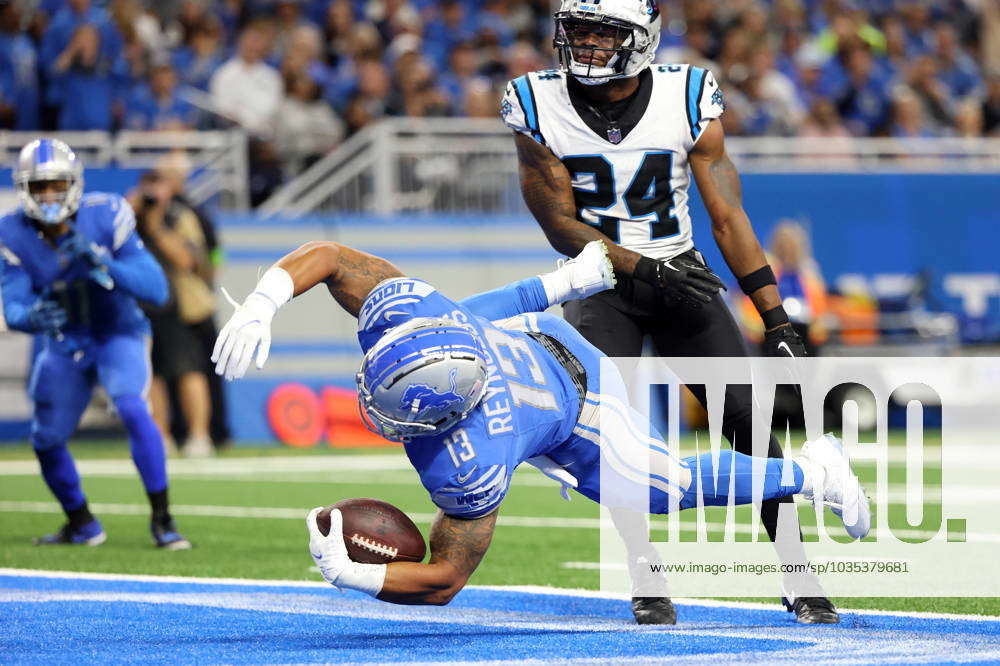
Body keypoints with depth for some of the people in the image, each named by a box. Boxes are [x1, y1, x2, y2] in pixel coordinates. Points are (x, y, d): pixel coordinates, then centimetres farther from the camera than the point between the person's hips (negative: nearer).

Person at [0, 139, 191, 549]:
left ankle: (162, 519, -19)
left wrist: (103, 264, -40)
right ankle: (81, 525, 31)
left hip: (119, 334, -4)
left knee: (132, 408, -28)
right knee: (46, 440, 7)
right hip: (64, 344, 4)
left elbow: (156, 290, -25)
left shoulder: (105, 217, -22)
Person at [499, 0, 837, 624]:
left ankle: (799, 579, -1)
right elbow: (560, 222, -8)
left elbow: (728, 218, -7)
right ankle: (647, 580, -11)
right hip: (602, 277, -1)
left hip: (681, 273, 1)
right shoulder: (538, 106, -10)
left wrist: (778, 322, -11)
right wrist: (644, 269, -22)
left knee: (748, 418, -10)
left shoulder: (688, 99, -10)